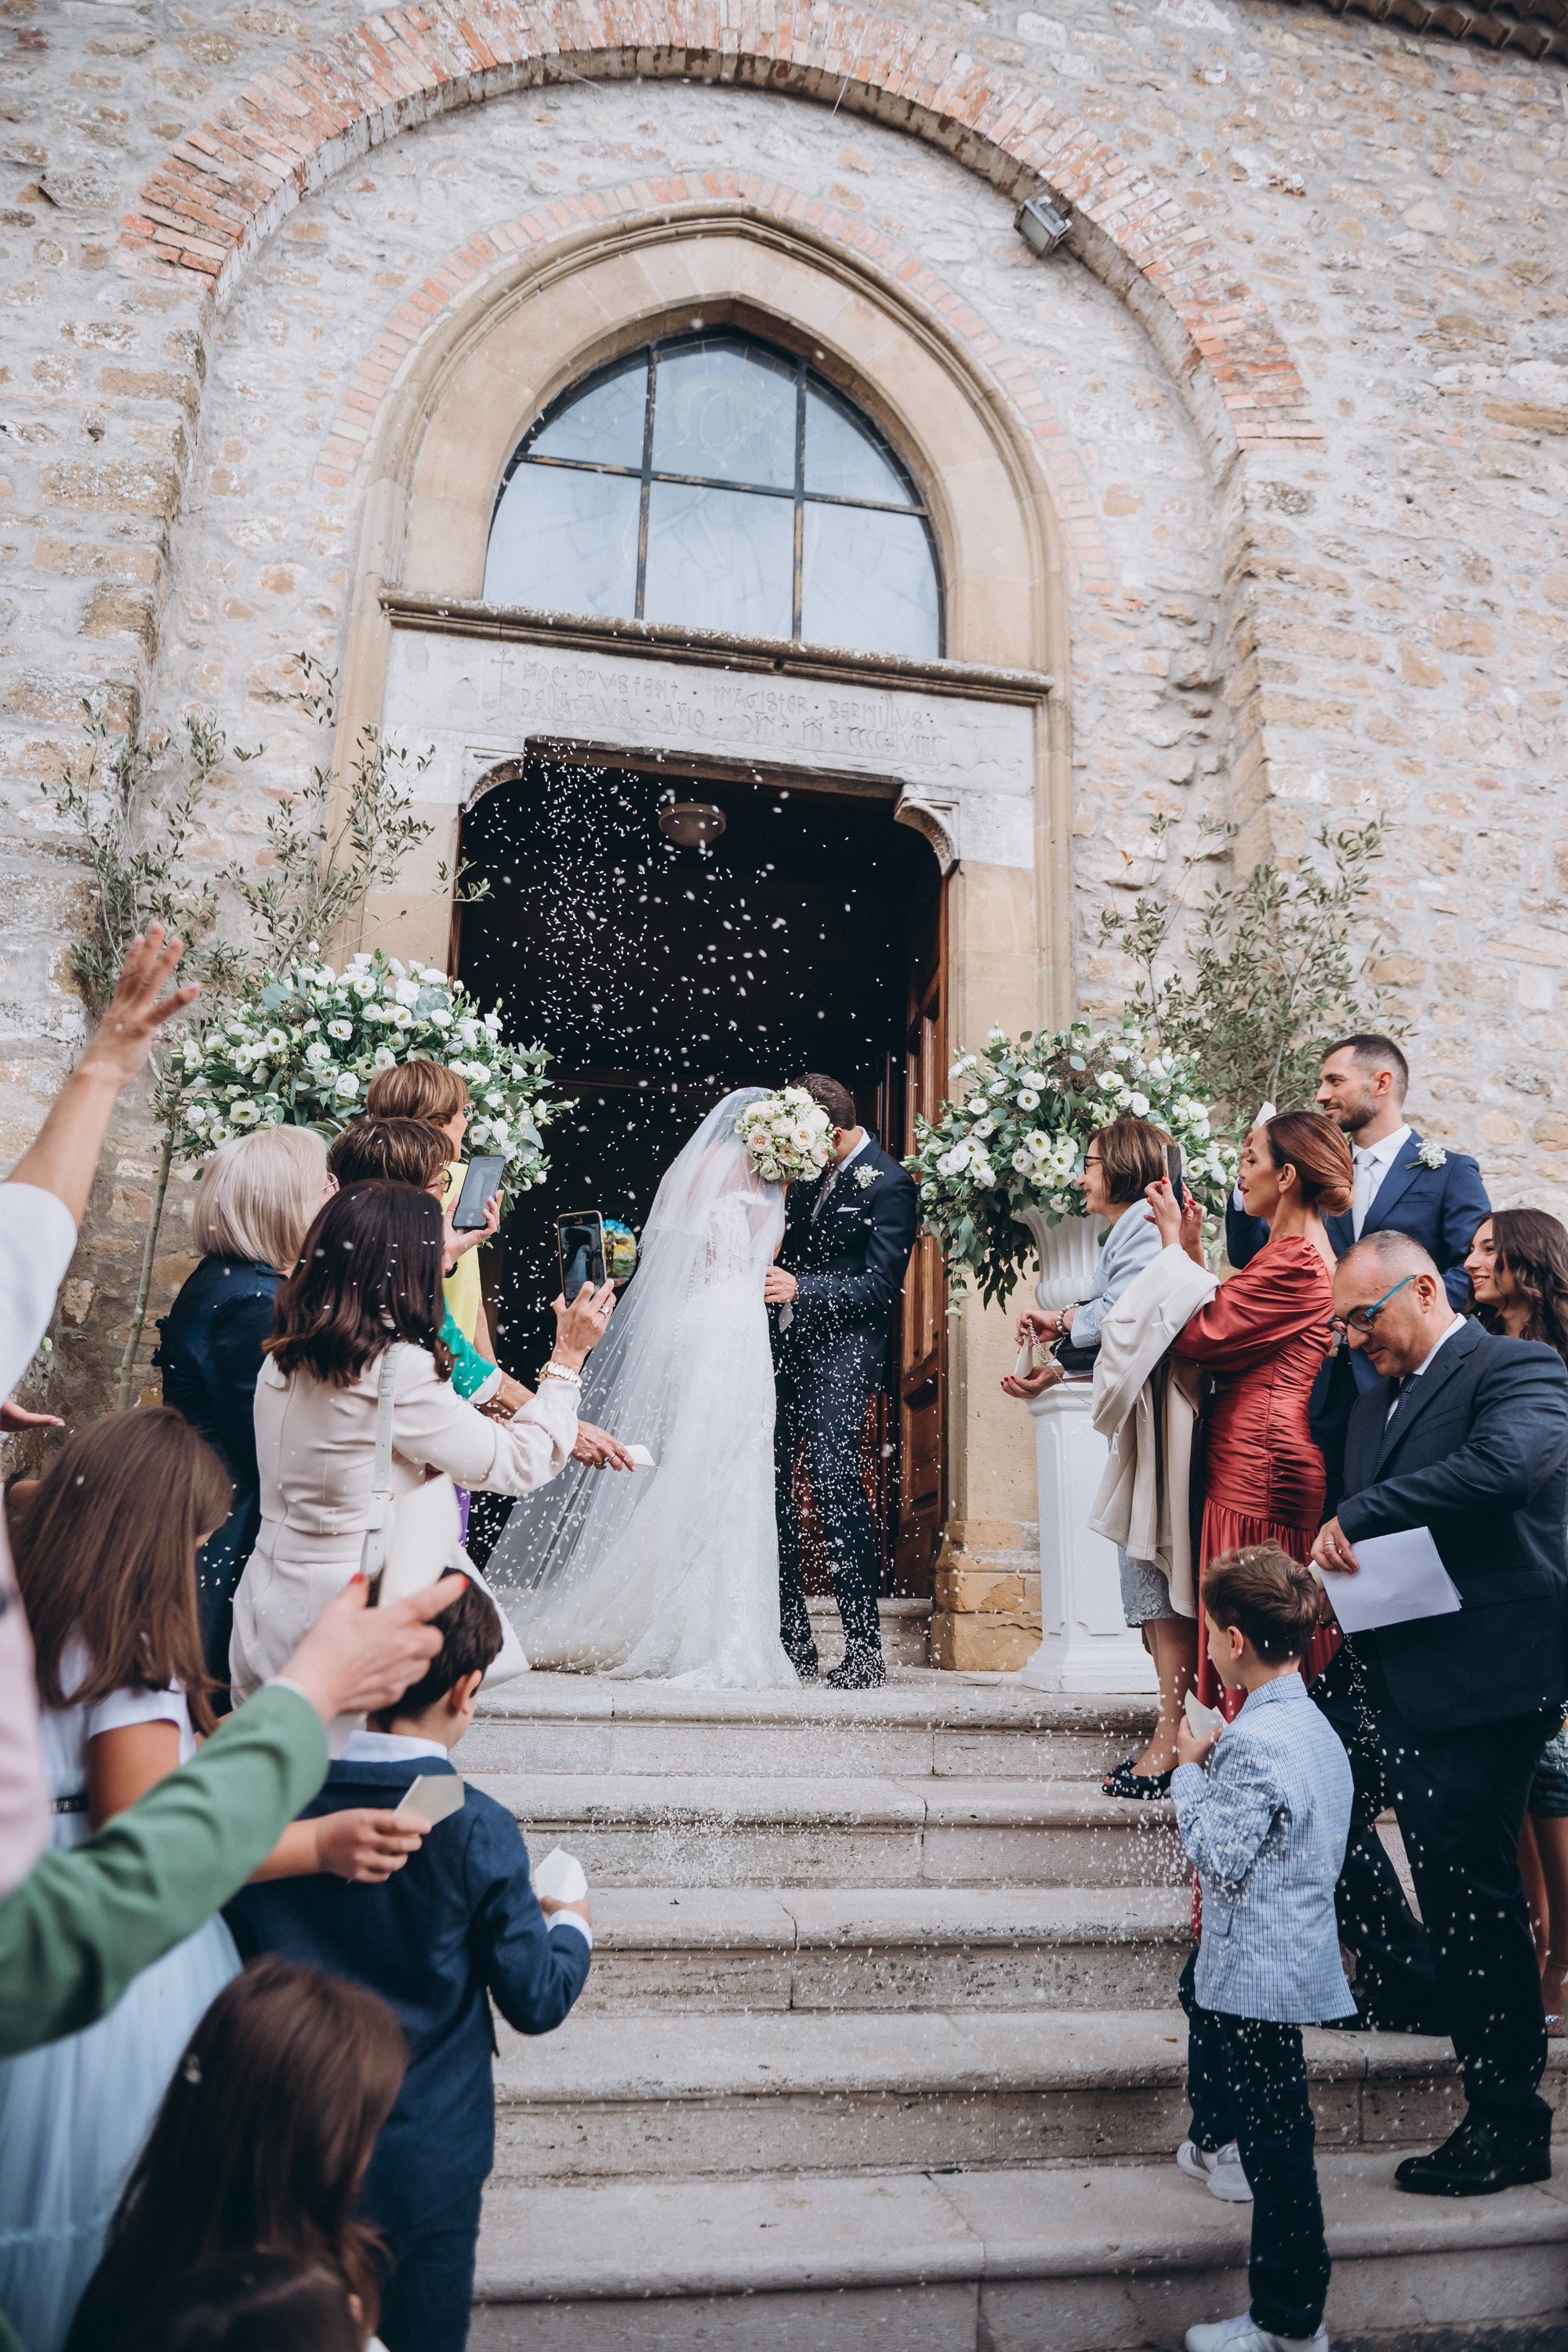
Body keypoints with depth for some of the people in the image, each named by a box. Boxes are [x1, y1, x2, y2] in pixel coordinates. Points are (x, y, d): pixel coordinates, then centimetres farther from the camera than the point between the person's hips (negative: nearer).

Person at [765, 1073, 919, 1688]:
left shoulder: (888, 1184, -9)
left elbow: (881, 1286, -14)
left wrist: (801, 1288, -20)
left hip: (841, 1352, -8)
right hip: (785, 1343, 8)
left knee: (835, 1483, -12)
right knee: (766, 1482, 6)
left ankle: (864, 1650, -2)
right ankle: (791, 1642, 17)